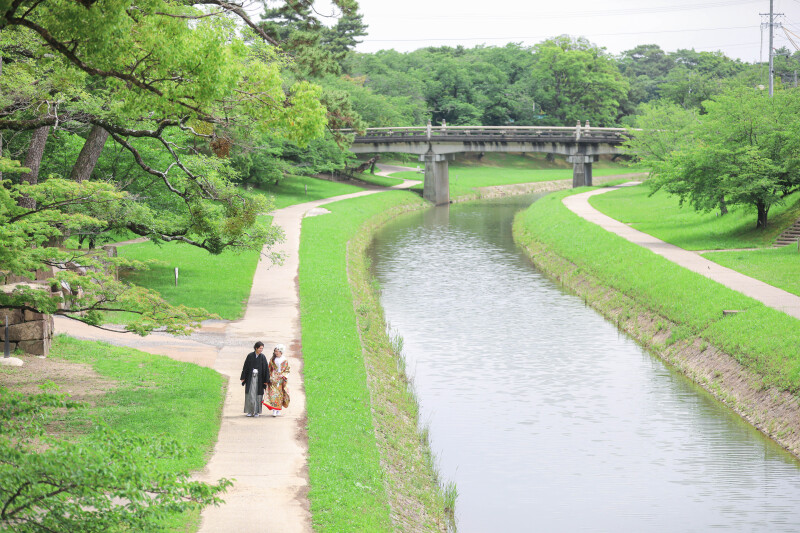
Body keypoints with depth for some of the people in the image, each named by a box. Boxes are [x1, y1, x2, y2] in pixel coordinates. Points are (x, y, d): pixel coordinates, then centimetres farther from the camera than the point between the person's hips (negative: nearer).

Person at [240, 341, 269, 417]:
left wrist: (266, 380, -5)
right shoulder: (250, 356, -2)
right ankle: (250, 411, 6)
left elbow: (266, 369, 0)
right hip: (250, 377, 0)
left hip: (259, 378, 0)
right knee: (250, 394, -2)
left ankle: (257, 412, 10)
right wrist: (243, 378, -1)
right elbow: (245, 367, 1)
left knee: (258, 395, 2)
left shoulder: (262, 357, 0)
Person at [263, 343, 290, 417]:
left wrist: (283, 375, -11)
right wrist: (269, 377, 2)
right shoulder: (272, 359, 7)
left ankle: (279, 409, 16)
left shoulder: (284, 360, 3)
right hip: (273, 379, 0)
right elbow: (269, 369, 10)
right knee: (273, 392, -11)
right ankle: (274, 410, -16)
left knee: (280, 393, 2)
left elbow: (287, 370, 5)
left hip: (281, 379, 0)